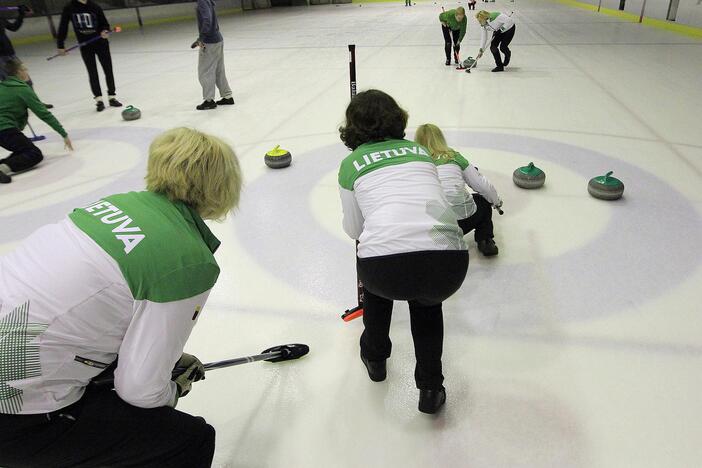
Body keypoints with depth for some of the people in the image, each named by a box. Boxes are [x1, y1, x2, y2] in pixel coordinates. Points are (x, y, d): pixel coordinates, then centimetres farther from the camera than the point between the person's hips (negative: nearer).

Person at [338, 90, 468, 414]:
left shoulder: (351, 164, 17)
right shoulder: (420, 150, 25)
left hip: (386, 268, -2)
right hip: (449, 263, 2)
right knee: (427, 301, 38)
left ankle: (375, 357, 51)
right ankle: (430, 388, 30)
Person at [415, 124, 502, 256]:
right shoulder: (454, 157, 13)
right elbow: (482, 185, 14)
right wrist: (496, 201, 32)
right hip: (463, 221, 1)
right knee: (483, 200, 32)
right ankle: (485, 240, 16)